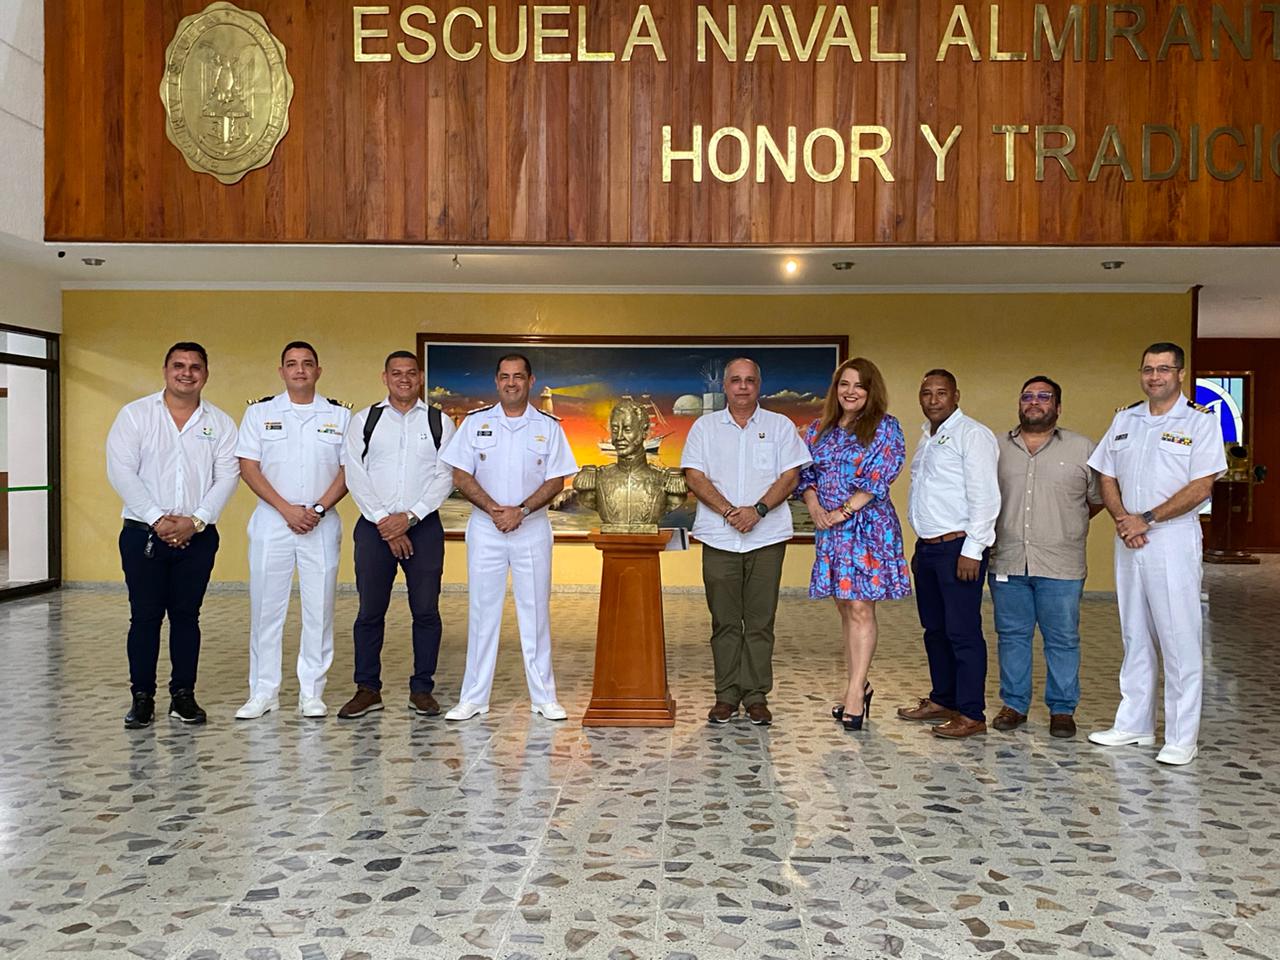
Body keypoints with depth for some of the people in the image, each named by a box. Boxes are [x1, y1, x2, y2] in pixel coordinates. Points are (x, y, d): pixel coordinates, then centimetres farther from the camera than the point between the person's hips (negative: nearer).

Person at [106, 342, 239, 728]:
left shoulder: (220, 423, 6)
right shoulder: (134, 414, 2)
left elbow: (226, 477, -1)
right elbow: (121, 471, -6)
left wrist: (195, 521, -13)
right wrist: (157, 519, -14)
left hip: (197, 536, 1)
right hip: (143, 533, -1)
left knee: (186, 615, 7)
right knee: (145, 616, 3)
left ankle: (183, 695, 16)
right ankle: (142, 697, 12)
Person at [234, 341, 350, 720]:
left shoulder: (339, 415, 6)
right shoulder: (260, 412, 5)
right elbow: (249, 467, 0)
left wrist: (318, 509, -10)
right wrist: (288, 510, -10)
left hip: (322, 523, 0)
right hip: (271, 521, 0)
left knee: (319, 608, 3)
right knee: (266, 607, 2)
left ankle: (312, 693, 12)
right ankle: (263, 692, 12)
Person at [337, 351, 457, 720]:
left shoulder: (439, 422, 6)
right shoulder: (364, 420, 7)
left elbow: (445, 477, -1)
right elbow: (355, 476, 0)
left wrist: (409, 517, -11)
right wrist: (384, 523, -9)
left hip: (423, 526, 0)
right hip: (374, 526, 0)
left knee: (426, 611, 3)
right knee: (370, 612, 4)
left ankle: (422, 689, 14)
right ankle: (368, 689, 15)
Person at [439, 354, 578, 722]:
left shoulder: (548, 426, 4)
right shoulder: (475, 422, 5)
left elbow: (556, 481, 0)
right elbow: (461, 475, 1)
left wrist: (521, 511, -14)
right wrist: (493, 509, -13)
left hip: (532, 527, 0)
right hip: (485, 527, 0)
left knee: (535, 609, 4)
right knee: (483, 609, 4)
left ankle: (543, 696, 13)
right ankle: (474, 697, 11)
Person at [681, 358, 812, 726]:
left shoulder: (780, 426, 9)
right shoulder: (705, 426, 9)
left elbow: (790, 476, 1)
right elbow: (694, 476, 0)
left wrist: (758, 510, -13)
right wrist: (728, 511, -13)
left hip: (767, 536, 0)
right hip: (719, 538, 0)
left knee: (760, 621, 3)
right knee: (724, 621, 4)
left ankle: (756, 696, 11)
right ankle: (726, 695, 12)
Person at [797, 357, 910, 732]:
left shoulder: (884, 428, -1)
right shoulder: (819, 430, 13)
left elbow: (879, 477, -10)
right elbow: (804, 473, 12)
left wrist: (844, 511, -14)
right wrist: (814, 507, -6)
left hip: (868, 525, -5)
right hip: (828, 528, 5)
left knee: (860, 607, -8)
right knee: (845, 607, 9)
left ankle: (856, 689, -4)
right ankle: (858, 687, 19)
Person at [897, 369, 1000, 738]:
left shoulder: (972, 434, -9)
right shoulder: (927, 436, 18)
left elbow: (983, 496, -15)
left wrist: (972, 550, -20)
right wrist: (920, 546, 17)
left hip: (958, 546, -9)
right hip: (927, 547, 9)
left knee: (963, 632, -5)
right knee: (934, 628, 16)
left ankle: (971, 715, 2)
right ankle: (942, 700, 28)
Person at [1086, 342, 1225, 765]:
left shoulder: (1201, 421, -3)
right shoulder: (1124, 418, 12)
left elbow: (1201, 487, -11)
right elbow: (1107, 478, 12)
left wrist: (1146, 520, -15)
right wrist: (1121, 519, -6)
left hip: (1173, 539, -5)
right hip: (1128, 540, 5)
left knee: (1179, 639, -3)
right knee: (1135, 636, 12)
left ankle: (1181, 738, 5)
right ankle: (1134, 724, 22)